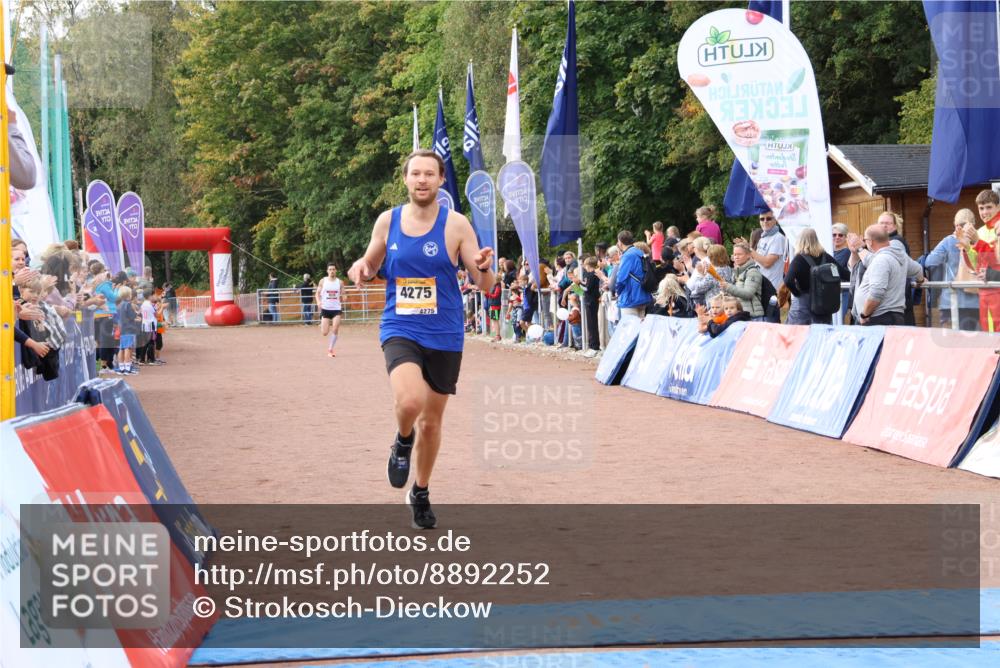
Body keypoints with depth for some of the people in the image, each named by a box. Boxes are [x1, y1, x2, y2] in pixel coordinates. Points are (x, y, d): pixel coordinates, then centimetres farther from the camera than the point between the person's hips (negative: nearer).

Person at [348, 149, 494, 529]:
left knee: (431, 421, 12)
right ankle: (403, 443, 7)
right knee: (409, 401, -28)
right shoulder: (387, 221, 0)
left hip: (444, 337, 0)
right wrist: (362, 269, -9)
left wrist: (484, 268, -29)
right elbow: (371, 263, 15)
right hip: (400, 330, 0)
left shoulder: (456, 225, -7)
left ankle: (420, 493, 36)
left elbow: (485, 286, -6)